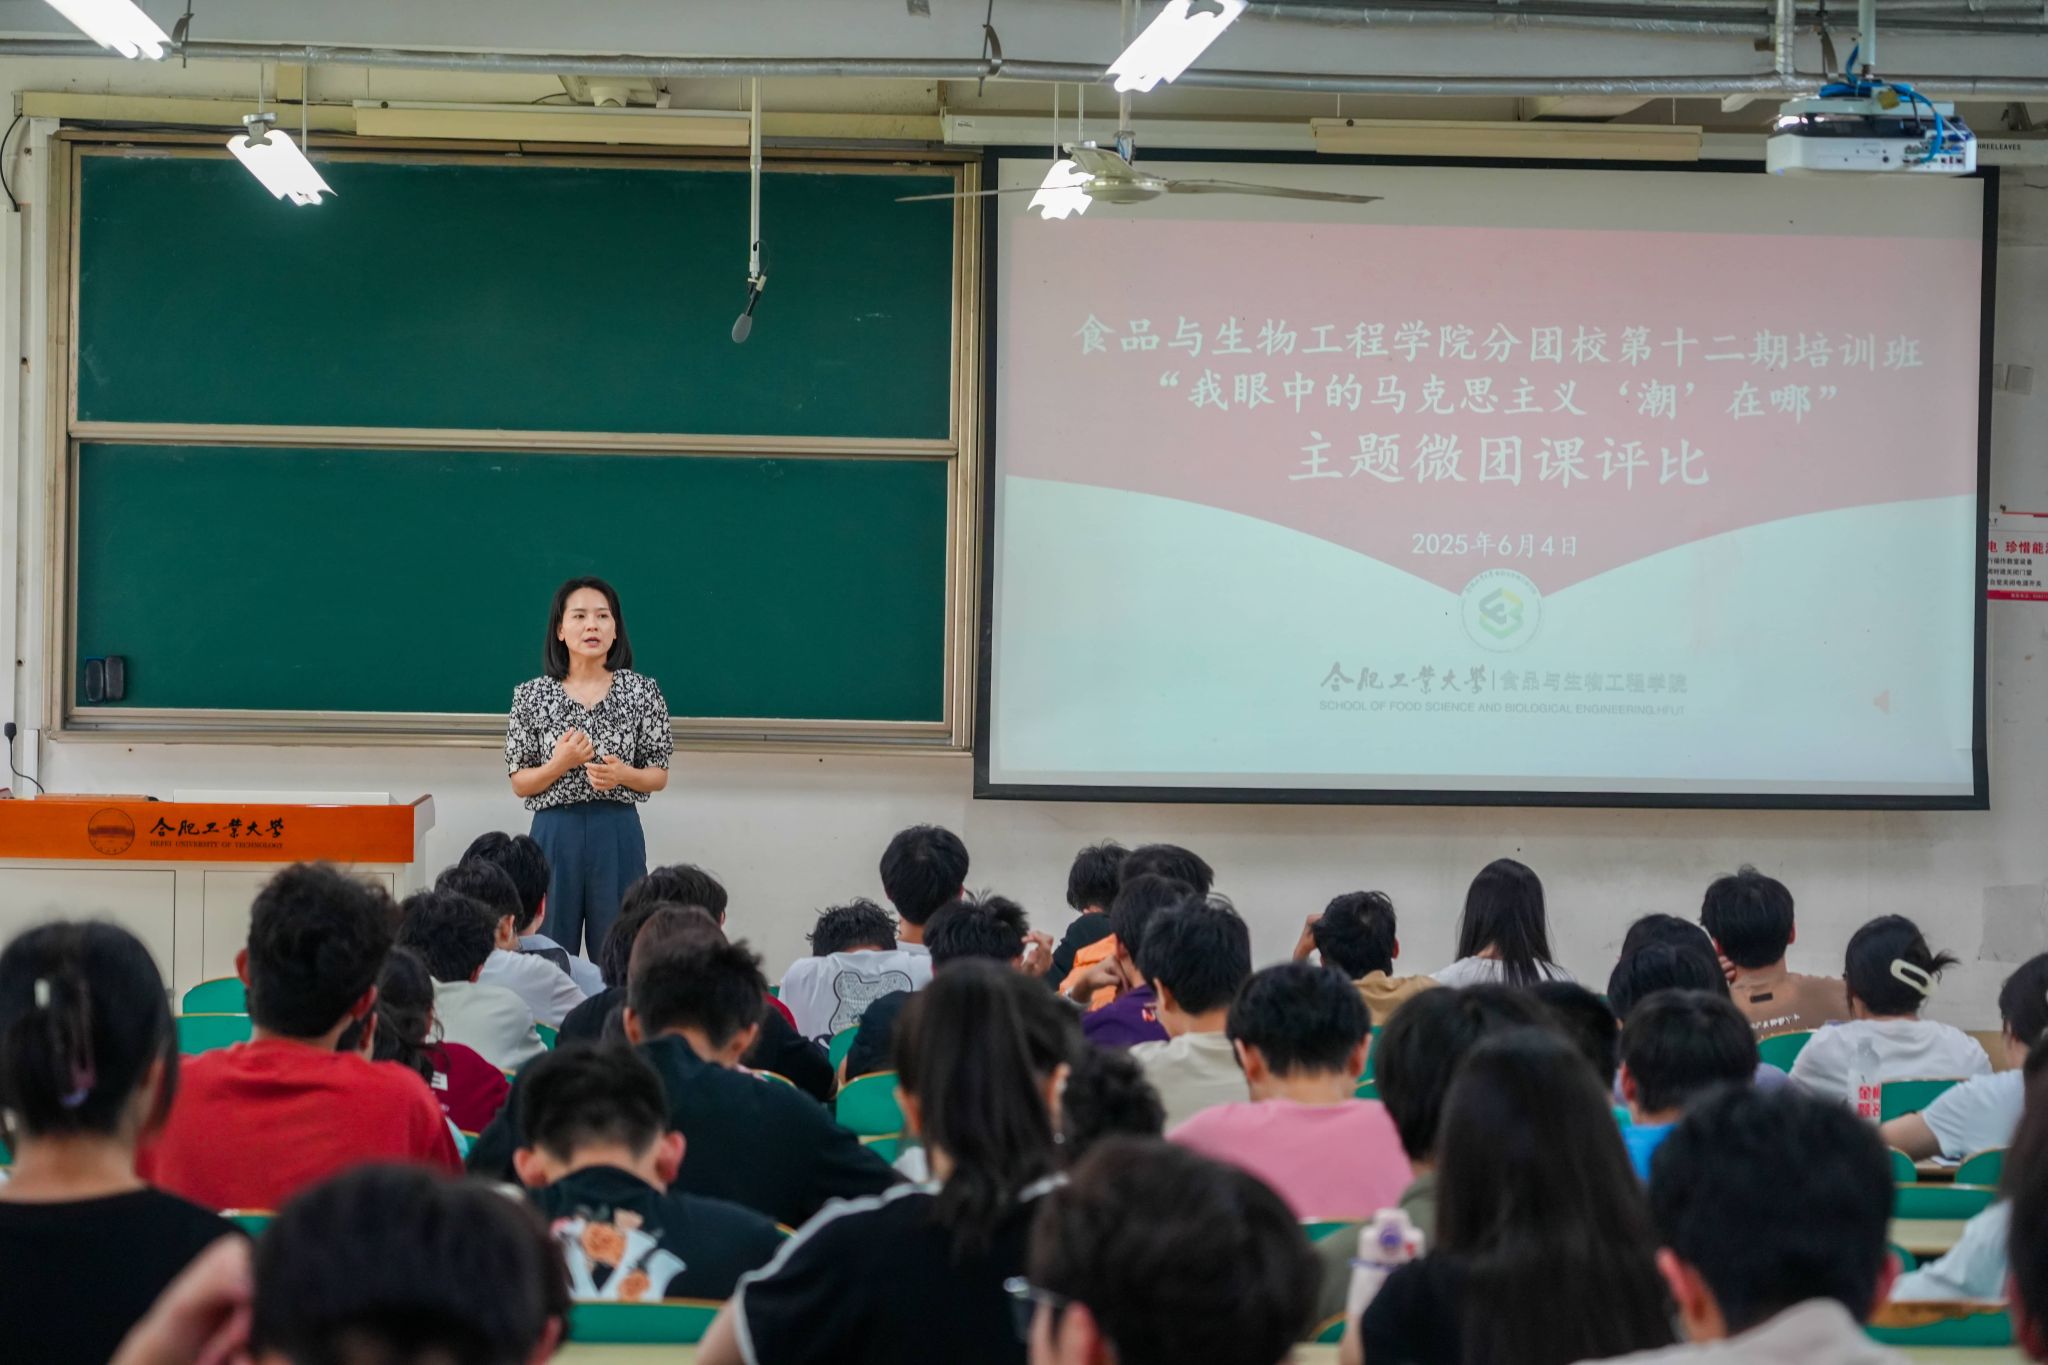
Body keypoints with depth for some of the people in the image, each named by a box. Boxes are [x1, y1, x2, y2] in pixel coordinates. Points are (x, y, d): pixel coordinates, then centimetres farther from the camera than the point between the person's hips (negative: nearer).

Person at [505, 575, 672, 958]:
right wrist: (559, 764, -15)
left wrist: (624, 774, -15)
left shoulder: (641, 691, 1)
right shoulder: (532, 695, 1)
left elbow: (659, 775, 6)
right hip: (555, 834, 0)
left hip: (617, 835, 0)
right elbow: (519, 783, 3)